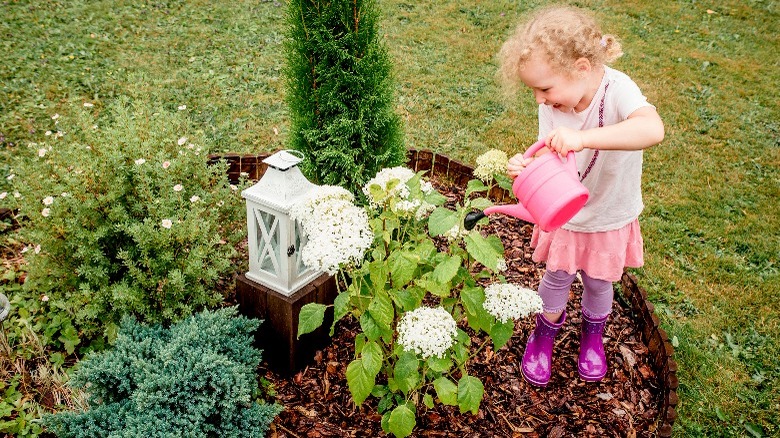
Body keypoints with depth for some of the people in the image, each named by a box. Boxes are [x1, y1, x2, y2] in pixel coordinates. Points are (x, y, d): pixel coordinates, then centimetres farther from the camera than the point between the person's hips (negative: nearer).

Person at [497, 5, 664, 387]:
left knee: (597, 283, 20)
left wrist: (582, 137, -60)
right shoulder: (552, 105, -19)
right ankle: (546, 332, 47)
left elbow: (653, 129, -52)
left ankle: (592, 334, 51)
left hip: (609, 219, -2)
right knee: (557, 278, 18)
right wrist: (526, 167, -38)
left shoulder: (617, 90, -32)